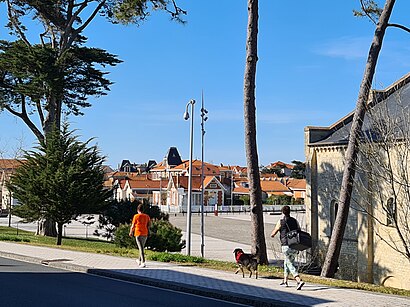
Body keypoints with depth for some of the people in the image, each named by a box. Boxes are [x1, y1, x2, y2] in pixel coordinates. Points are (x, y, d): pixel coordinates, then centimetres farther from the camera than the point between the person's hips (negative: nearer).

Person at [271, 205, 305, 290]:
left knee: (290, 265, -6)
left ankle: (299, 281, -24)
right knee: (286, 263, 23)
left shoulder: (281, 221, -4)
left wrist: (272, 235, 28)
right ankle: (285, 281, 31)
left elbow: (273, 233, 4)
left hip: (286, 246, -6)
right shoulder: (295, 221, 11)